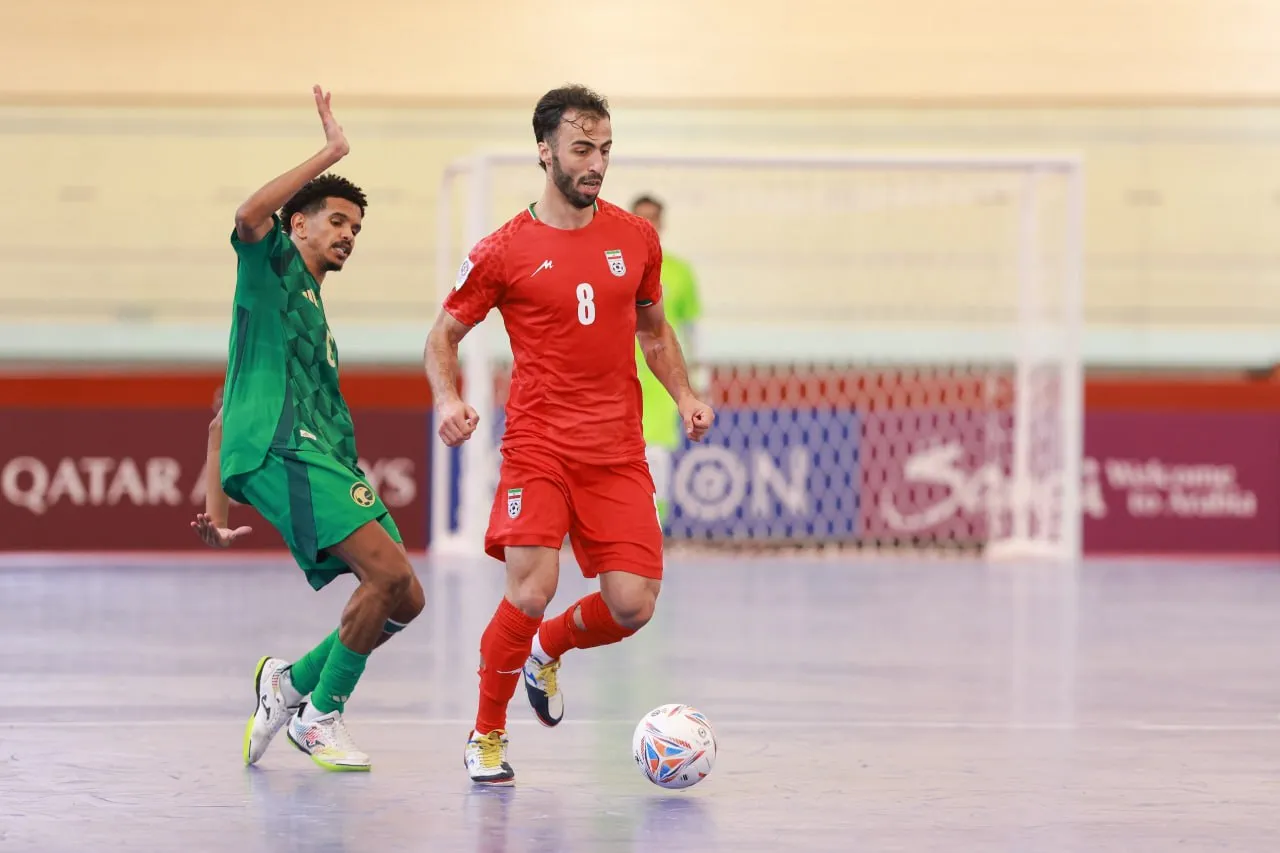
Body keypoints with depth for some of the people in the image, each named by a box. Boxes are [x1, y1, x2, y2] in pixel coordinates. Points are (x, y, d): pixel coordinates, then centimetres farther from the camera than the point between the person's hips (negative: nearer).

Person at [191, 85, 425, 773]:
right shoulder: (271, 266, 10)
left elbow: (222, 417, 33)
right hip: (279, 451, -9)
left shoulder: (309, 307, 33)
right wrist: (331, 154, -15)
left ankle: (291, 683, 16)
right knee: (389, 570, -22)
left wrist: (216, 504, 27)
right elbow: (250, 216, -18)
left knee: (404, 599, 0)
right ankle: (319, 714, -7)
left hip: (325, 460, 9)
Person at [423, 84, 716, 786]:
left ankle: (547, 651, 29)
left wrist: (683, 394, 8)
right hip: (537, 446, -4)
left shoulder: (636, 238, 8)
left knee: (632, 606, -6)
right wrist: (448, 400, -13)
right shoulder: (503, 252, -3)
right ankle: (487, 736, 3)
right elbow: (443, 336, 6)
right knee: (531, 591, -20)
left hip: (618, 453, 4)